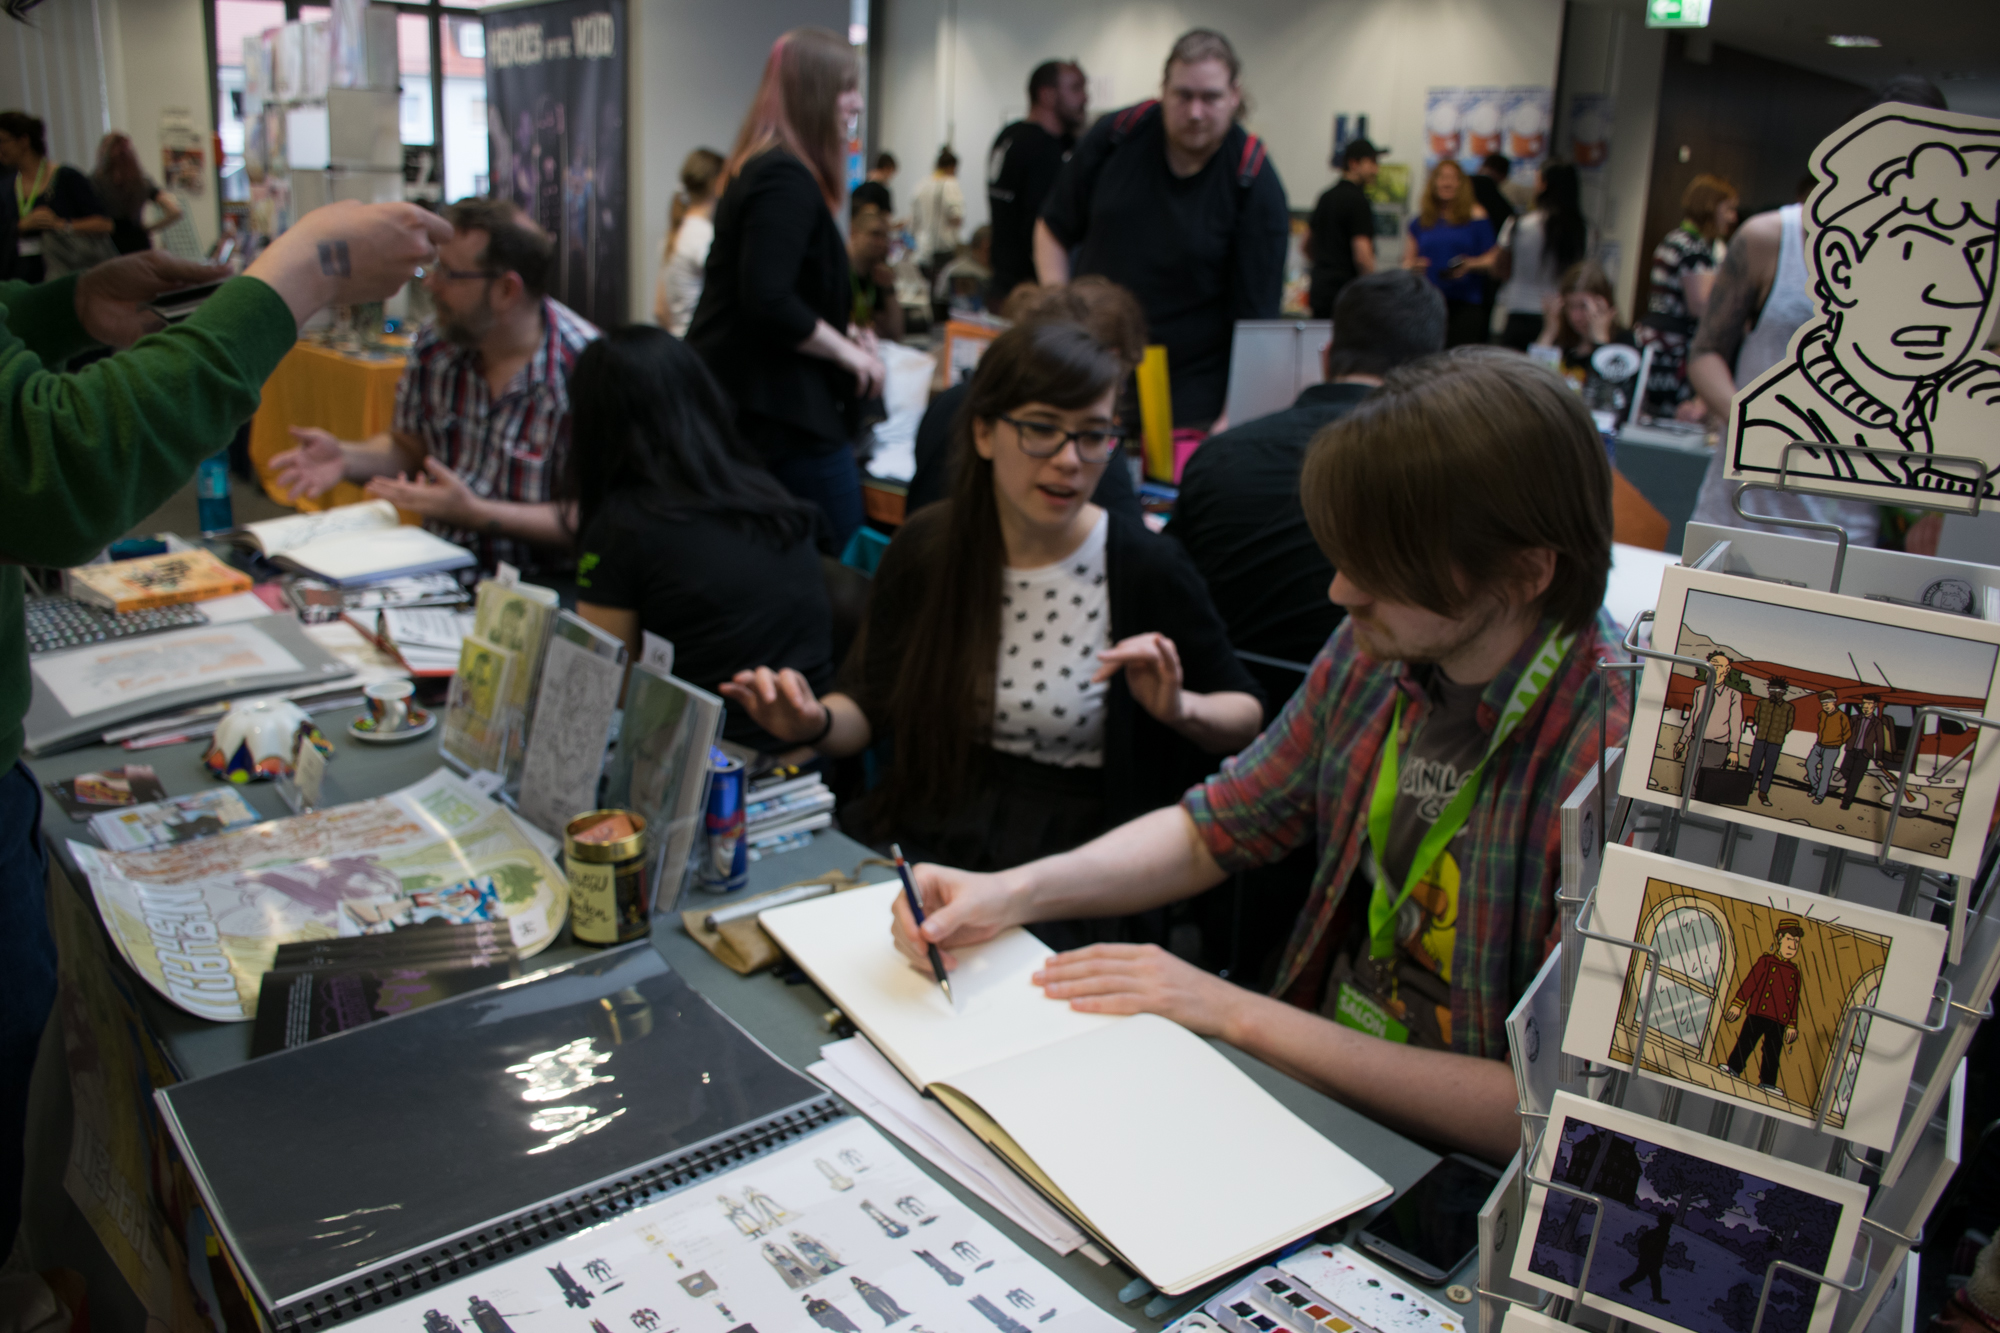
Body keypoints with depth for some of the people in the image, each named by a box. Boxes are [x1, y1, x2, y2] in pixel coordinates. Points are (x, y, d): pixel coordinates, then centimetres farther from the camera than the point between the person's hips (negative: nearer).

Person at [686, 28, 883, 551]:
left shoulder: (758, 170, 16)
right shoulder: (787, 179, -17)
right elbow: (768, 301, -26)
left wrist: (842, 337, 13)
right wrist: (847, 352, -14)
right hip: (787, 415, -11)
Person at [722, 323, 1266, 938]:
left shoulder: (1146, 567, -8)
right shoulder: (926, 547, 2)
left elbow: (1247, 713, 5)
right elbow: (867, 709, 12)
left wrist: (1179, 709, -17)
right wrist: (814, 722, -10)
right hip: (921, 838, 4)